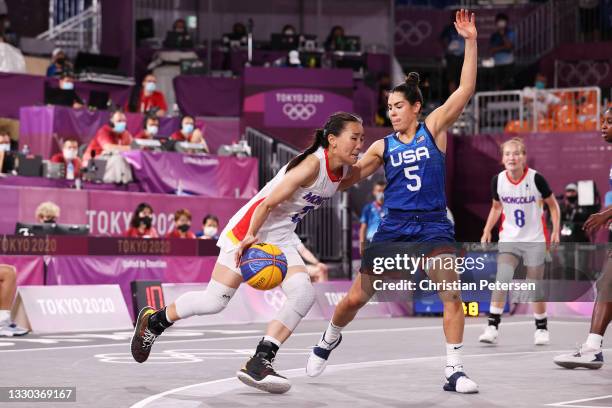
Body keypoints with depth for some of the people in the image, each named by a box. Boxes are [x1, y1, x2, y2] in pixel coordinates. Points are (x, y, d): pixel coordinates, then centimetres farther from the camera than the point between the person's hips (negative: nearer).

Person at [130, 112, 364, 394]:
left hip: (281, 239, 8)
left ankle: (259, 363, -15)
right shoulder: (312, 164, -24)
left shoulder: (341, 171, 1)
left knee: (304, 292, -16)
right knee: (214, 301, -4)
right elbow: (268, 203, -23)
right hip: (249, 231, -8)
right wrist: (250, 238, -22)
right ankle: (153, 320, 22)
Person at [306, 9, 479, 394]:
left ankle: (455, 371, -7)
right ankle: (329, 340, 32)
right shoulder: (383, 146, 8)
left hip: (433, 225, -2)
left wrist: (470, 41, -14)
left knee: (453, 295, -17)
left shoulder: (434, 128, 3)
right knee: (356, 298, 3)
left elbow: (466, 89, -7)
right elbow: (346, 178, 12)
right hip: (394, 226, 2)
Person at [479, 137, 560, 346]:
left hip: (535, 241, -2)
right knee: (502, 279, -16)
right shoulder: (498, 180, -5)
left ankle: (542, 328, 23)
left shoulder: (536, 179, -14)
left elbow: (553, 205, 0)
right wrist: (487, 231, 3)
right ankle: (492, 327, -14)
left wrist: (556, 230, -8)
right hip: (509, 240, 2)